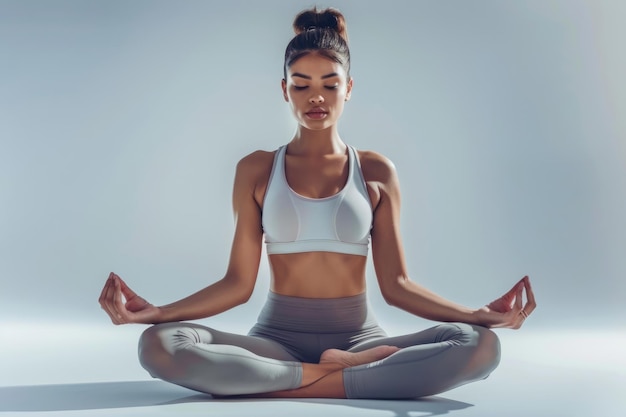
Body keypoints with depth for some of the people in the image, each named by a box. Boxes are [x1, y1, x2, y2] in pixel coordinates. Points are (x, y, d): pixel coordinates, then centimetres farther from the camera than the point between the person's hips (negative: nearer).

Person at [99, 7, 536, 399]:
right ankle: (343, 371, -20)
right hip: (277, 337, 0)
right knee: (159, 345, -27)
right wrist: (156, 311, -12)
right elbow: (239, 282, 2)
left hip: (359, 336, 1)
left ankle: (281, 383, -22)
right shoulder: (257, 170, 5)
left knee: (480, 345, -26)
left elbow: (395, 284, 2)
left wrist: (479, 313, -12)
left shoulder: (376, 172, 5)